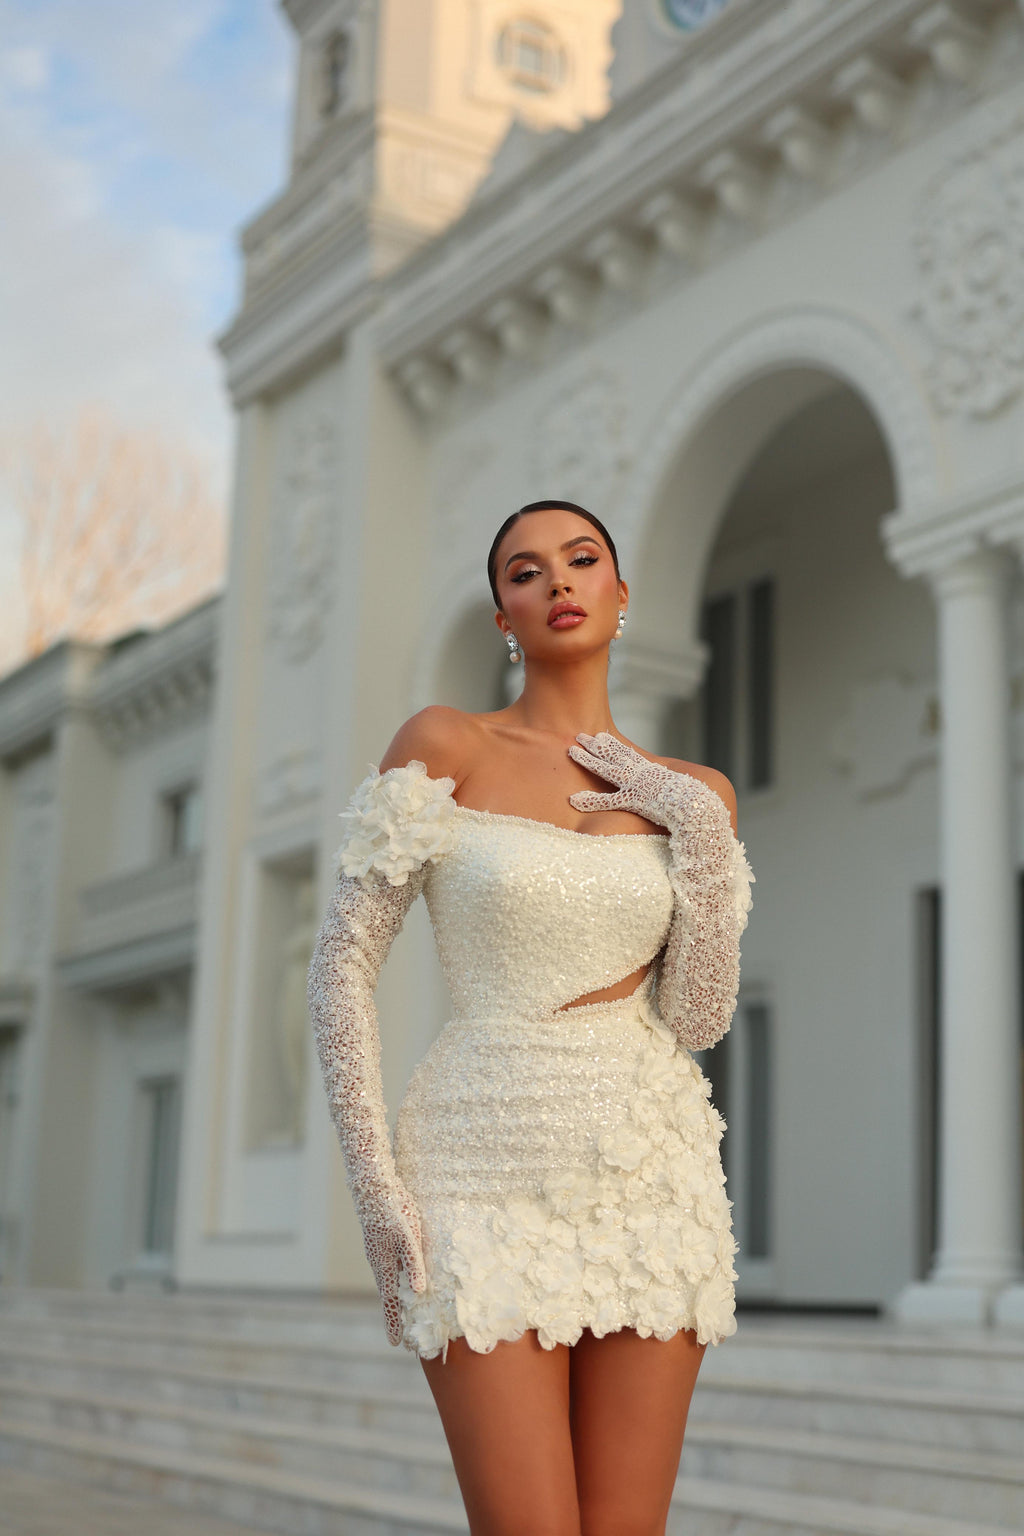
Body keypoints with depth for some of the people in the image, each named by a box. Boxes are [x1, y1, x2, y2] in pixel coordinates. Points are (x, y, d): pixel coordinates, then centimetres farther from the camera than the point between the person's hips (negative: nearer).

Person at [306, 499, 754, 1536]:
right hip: (489, 1168, -3)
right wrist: (372, 1178, -10)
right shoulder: (445, 745, 0)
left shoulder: (693, 795, 9)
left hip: (647, 1173, 3)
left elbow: (699, 1018, 3)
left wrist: (701, 825, -5)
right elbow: (344, 956, -2)